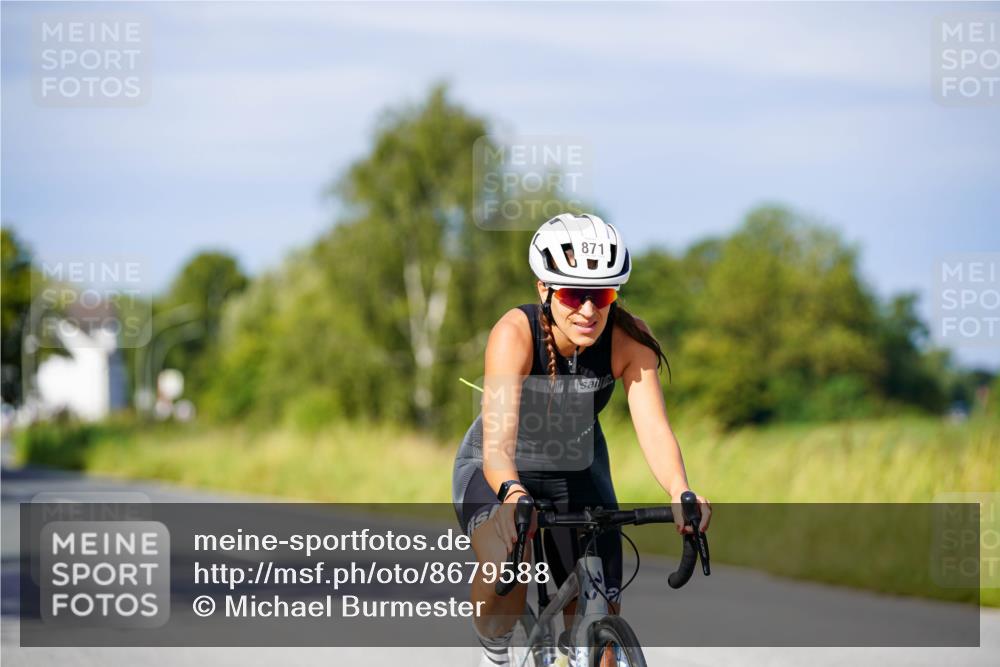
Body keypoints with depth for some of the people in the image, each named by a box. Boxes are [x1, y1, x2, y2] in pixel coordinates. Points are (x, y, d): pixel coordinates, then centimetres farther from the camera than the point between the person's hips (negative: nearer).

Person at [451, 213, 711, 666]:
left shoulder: (628, 340, -24)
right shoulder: (515, 333, -33)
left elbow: (653, 428, -35)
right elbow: (498, 442, -44)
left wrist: (679, 492, -56)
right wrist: (512, 494, -65)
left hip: (577, 471, 3)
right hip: (501, 473, -3)